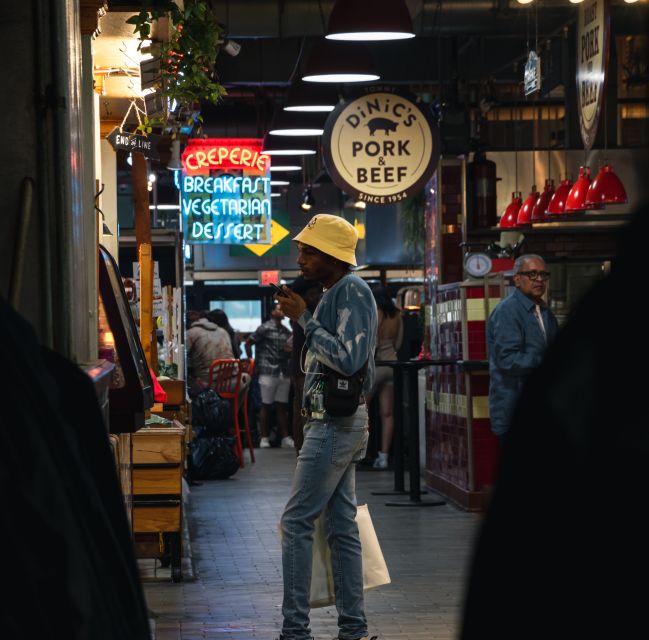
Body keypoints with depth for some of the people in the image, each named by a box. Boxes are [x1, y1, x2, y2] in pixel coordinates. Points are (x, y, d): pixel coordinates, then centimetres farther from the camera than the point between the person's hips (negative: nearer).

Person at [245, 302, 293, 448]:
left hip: (284, 373, 5)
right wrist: (253, 363, -4)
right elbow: (248, 343, -2)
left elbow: (290, 351, 24)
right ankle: (264, 438, 4)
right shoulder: (265, 329, -3)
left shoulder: (286, 331, 14)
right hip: (268, 373, -5)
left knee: (282, 406, 6)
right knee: (266, 405, 0)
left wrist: (290, 352, 1)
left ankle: (285, 438, 8)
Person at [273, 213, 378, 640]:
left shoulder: (352, 292, -13)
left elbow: (348, 359, -23)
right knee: (342, 524, 10)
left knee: (297, 522, -9)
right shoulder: (335, 293, 17)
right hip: (340, 423, 10)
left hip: (336, 424, -10)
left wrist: (304, 318, -16)